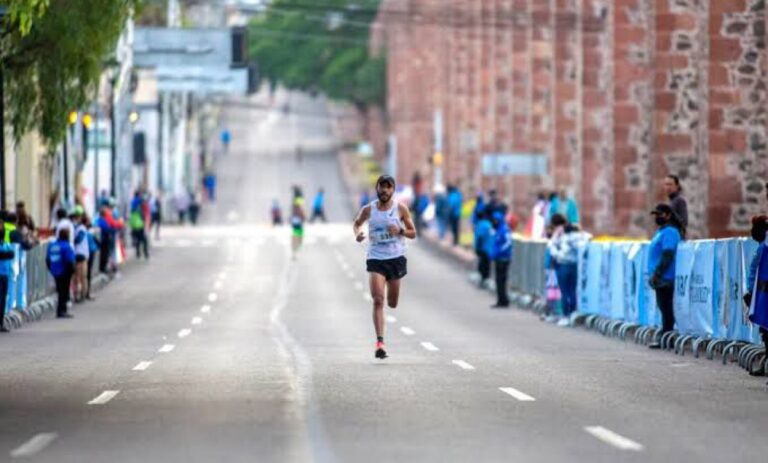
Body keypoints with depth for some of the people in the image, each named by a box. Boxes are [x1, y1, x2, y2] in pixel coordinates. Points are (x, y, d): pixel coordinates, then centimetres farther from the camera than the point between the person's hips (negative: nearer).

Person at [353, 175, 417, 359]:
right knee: (378, 300, -16)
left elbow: (412, 233, 4)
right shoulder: (368, 210, 0)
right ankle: (380, 342, -20)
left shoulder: (400, 208, -1)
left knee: (392, 303, 9)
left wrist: (400, 230, -17)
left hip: (396, 258, 1)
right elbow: (357, 223, 19)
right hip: (375, 259, -1)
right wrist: (357, 233, -3)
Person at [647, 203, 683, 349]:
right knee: (664, 309, 11)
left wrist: (657, 274, -23)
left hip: (665, 278, -10)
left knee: (666, 309, -7)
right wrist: (654, 274, 20)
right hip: (661, 278, 10)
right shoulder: (662, 231, 19)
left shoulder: (669, 232, -13)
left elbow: (667, 256, -22)